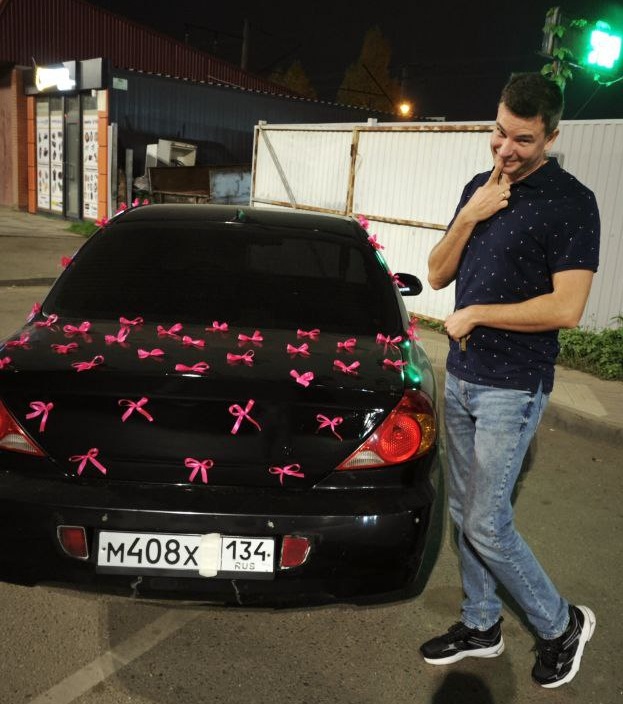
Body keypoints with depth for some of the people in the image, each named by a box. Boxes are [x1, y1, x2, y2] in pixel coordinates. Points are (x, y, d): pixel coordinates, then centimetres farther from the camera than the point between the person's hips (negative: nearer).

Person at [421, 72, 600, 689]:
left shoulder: (570, 202, -13)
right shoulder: (479, 188, 9)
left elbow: (566, 308, -21)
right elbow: (437, 275, 7)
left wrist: (474, 314, -14)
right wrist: (468, 218, -9)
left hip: (512, 388, -7)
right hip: (460, 376, 7)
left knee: (487, 524, -2)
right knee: (464, 511, 15)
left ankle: (561, 624, 24)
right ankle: (480, 625, 34)